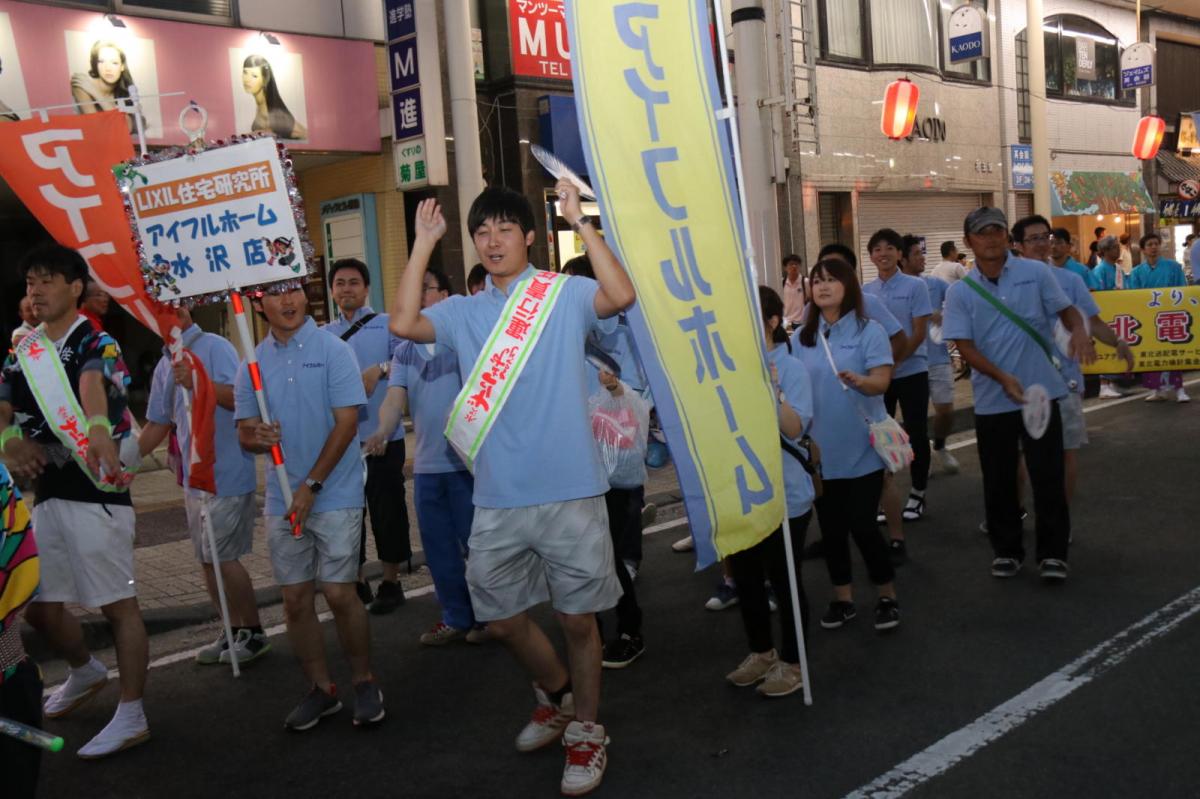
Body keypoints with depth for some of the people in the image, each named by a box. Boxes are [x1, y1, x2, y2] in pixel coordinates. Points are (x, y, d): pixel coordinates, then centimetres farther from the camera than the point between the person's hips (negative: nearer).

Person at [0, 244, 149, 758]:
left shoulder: (96, 344, -8)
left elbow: (92, 386, -31)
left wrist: (98, 429, -52)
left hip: (95, 492, -7)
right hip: (44, 493, 7)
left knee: (117, 602, -1)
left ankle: (131, 716, 9)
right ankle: (85, 673, 42)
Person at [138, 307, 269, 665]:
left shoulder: (215, 348, -11)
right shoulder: (165, 365, 13)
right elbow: (158, 422, 20)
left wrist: (197, 383, -34)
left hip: (227, 473, -8)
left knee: (222, 556, -6)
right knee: (207, 559, 11)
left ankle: (253, 632, 8)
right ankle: (233, 632, 23)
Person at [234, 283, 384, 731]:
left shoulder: (332, 350, -5)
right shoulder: (253, 363, 9)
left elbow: (346, 423, -10)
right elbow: (244, 432, 10)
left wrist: (312, 485, -13)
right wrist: (256, 437, -15)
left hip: (335, 495, -4)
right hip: (281, 500, 5)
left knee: (339, 594, -5)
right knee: (295, 600, 7)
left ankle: (364, 684, 13)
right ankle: (320, 689, 21)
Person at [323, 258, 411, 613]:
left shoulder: (386, 324, 2)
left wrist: (380, 369, -27)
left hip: (382, 434, -4)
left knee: (387, 509, 2)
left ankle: (391, 582, 16)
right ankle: (356, 583, 22)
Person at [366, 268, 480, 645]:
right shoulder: (404, 351, 11)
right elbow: (395, 398, 0)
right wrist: (382, 432, -20)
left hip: (467, 459, -5)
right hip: (426, 464, 6)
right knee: (438, 548, 12)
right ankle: (457, 617, 26)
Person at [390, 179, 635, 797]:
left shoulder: (565, 294, 0)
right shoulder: (464, 312, 10)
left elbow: (620, 295, -19)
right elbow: (404, 323, -7)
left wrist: (581, 222, -16)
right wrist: (423, 243, -3)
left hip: (569, 490, -4)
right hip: (497, 497, 4)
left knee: (577, 617, 6)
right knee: (500, 618, 14)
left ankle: (586, 729, 27)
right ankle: (557, 693, 42)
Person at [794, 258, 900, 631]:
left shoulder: (869, 330, -6)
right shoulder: (803, 337, 6)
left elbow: (882, 380, -17)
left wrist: (859, 380, -36)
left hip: (861, 448, -4)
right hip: (820, 449, 4)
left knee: (862, 525, -3)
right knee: (831, 526, 10)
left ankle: (887, 596, 17)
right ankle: (842, 597, 25)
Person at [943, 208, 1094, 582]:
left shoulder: (1036, 273, 0)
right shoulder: (959, 292, 0)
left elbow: (1066, 310, 4)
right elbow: (965, 346, -5)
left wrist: (1079, 331, -20)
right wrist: (1002, 377, -19)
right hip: (992, 400, 1)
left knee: (1048, 476, 3)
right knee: (998, 480, 10)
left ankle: (1052, 552, 15)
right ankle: (1006, 549, 26)